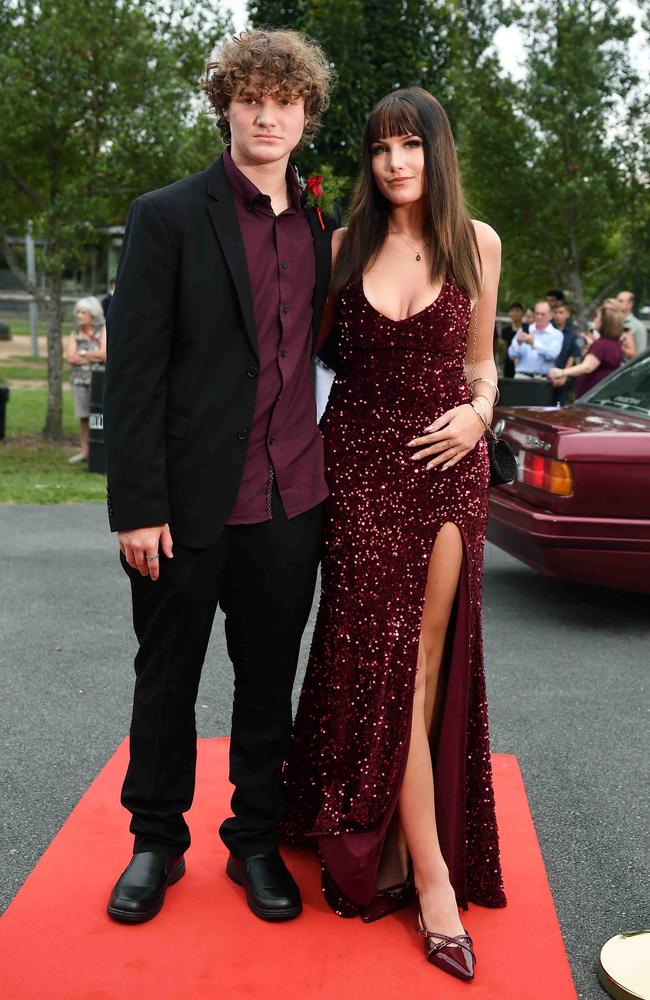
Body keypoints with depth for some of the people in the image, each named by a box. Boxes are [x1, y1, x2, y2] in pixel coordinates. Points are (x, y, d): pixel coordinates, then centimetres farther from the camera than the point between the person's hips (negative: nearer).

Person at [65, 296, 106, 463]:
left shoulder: (102, 330, 2)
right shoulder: (75, 334, 12)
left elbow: (104, 354, -11)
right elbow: (70, 357, -1)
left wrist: (82, 354, -2)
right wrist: (93, 357, -7)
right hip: (79, 379, 4)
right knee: (83, 417, 5)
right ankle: (84, 451, 12)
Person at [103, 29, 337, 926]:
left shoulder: (321, 228, 9)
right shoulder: (167, 216, -5)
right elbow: (133, 370, -9)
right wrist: (137, 506, -13)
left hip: (289, 505, 4)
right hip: (188, 501, -3)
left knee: (269, 682, 14)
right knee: (167, 680, 13)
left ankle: (257, 841, 31)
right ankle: (156, 841, 32)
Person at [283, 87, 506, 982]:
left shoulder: (476, 243, 6)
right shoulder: (346, 246, 4)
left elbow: (479, 363, 11)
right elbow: (313, 347, 15)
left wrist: (477, 411, -5)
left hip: (446, 458, 1)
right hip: (361, 460, -1)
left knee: (427, 652, 1)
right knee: (385, 651, -7)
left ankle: (386, 837, 19)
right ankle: (430, 871, 0)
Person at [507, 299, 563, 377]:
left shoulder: (557, 335, 6)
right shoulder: (524, 331, 12)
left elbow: (552, 354, -12)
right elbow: (512, 354, 5)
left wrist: (534, 343, -23)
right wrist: (518, 343, -15)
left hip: (543, 378, -1)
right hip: (523, 376, 1)